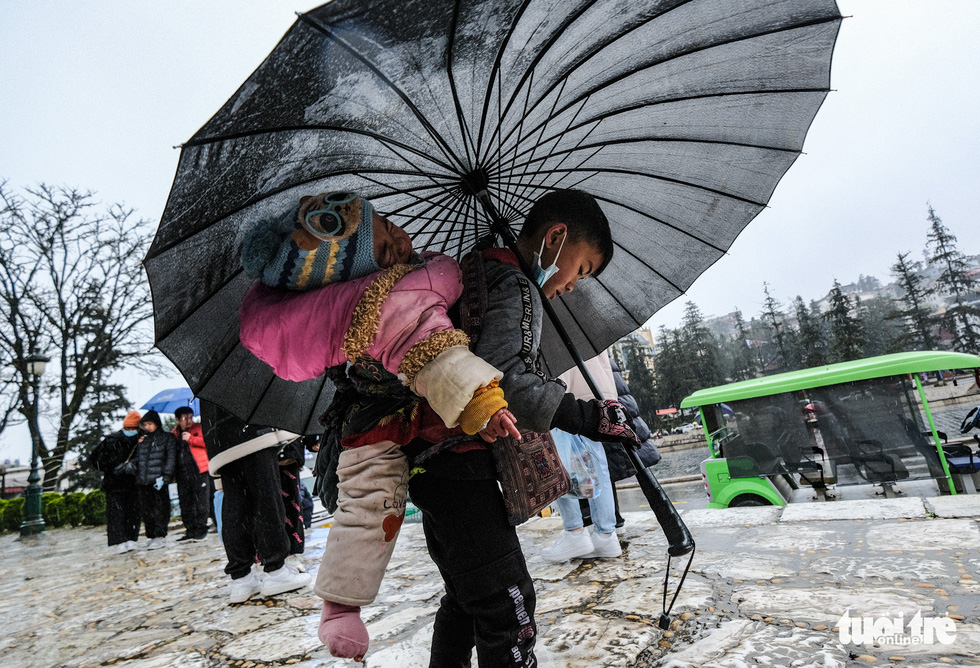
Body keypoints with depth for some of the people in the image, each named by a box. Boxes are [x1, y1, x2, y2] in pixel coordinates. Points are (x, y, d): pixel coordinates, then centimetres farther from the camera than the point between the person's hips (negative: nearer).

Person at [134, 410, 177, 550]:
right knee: (146, 510, 6)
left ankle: (160, 536, 1)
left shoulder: (167, 437, 4)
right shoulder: (143, 439, 18)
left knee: (159, 509, -5)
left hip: (157, 480, -5)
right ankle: (152, 536, 15)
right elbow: (137, 458, 22)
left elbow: (171, 458, -2)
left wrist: (165, 477, -10)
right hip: (142, 481, 5)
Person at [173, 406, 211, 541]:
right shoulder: (174, 433, 15)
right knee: (185, 503, 9)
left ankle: (201, 529, 8)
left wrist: (191, 438, -16)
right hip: (182, 473, 5)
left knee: (201, 501, -1)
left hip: (198, 471, -5)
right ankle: (190, 530, 19)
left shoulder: (199, 428, 1)